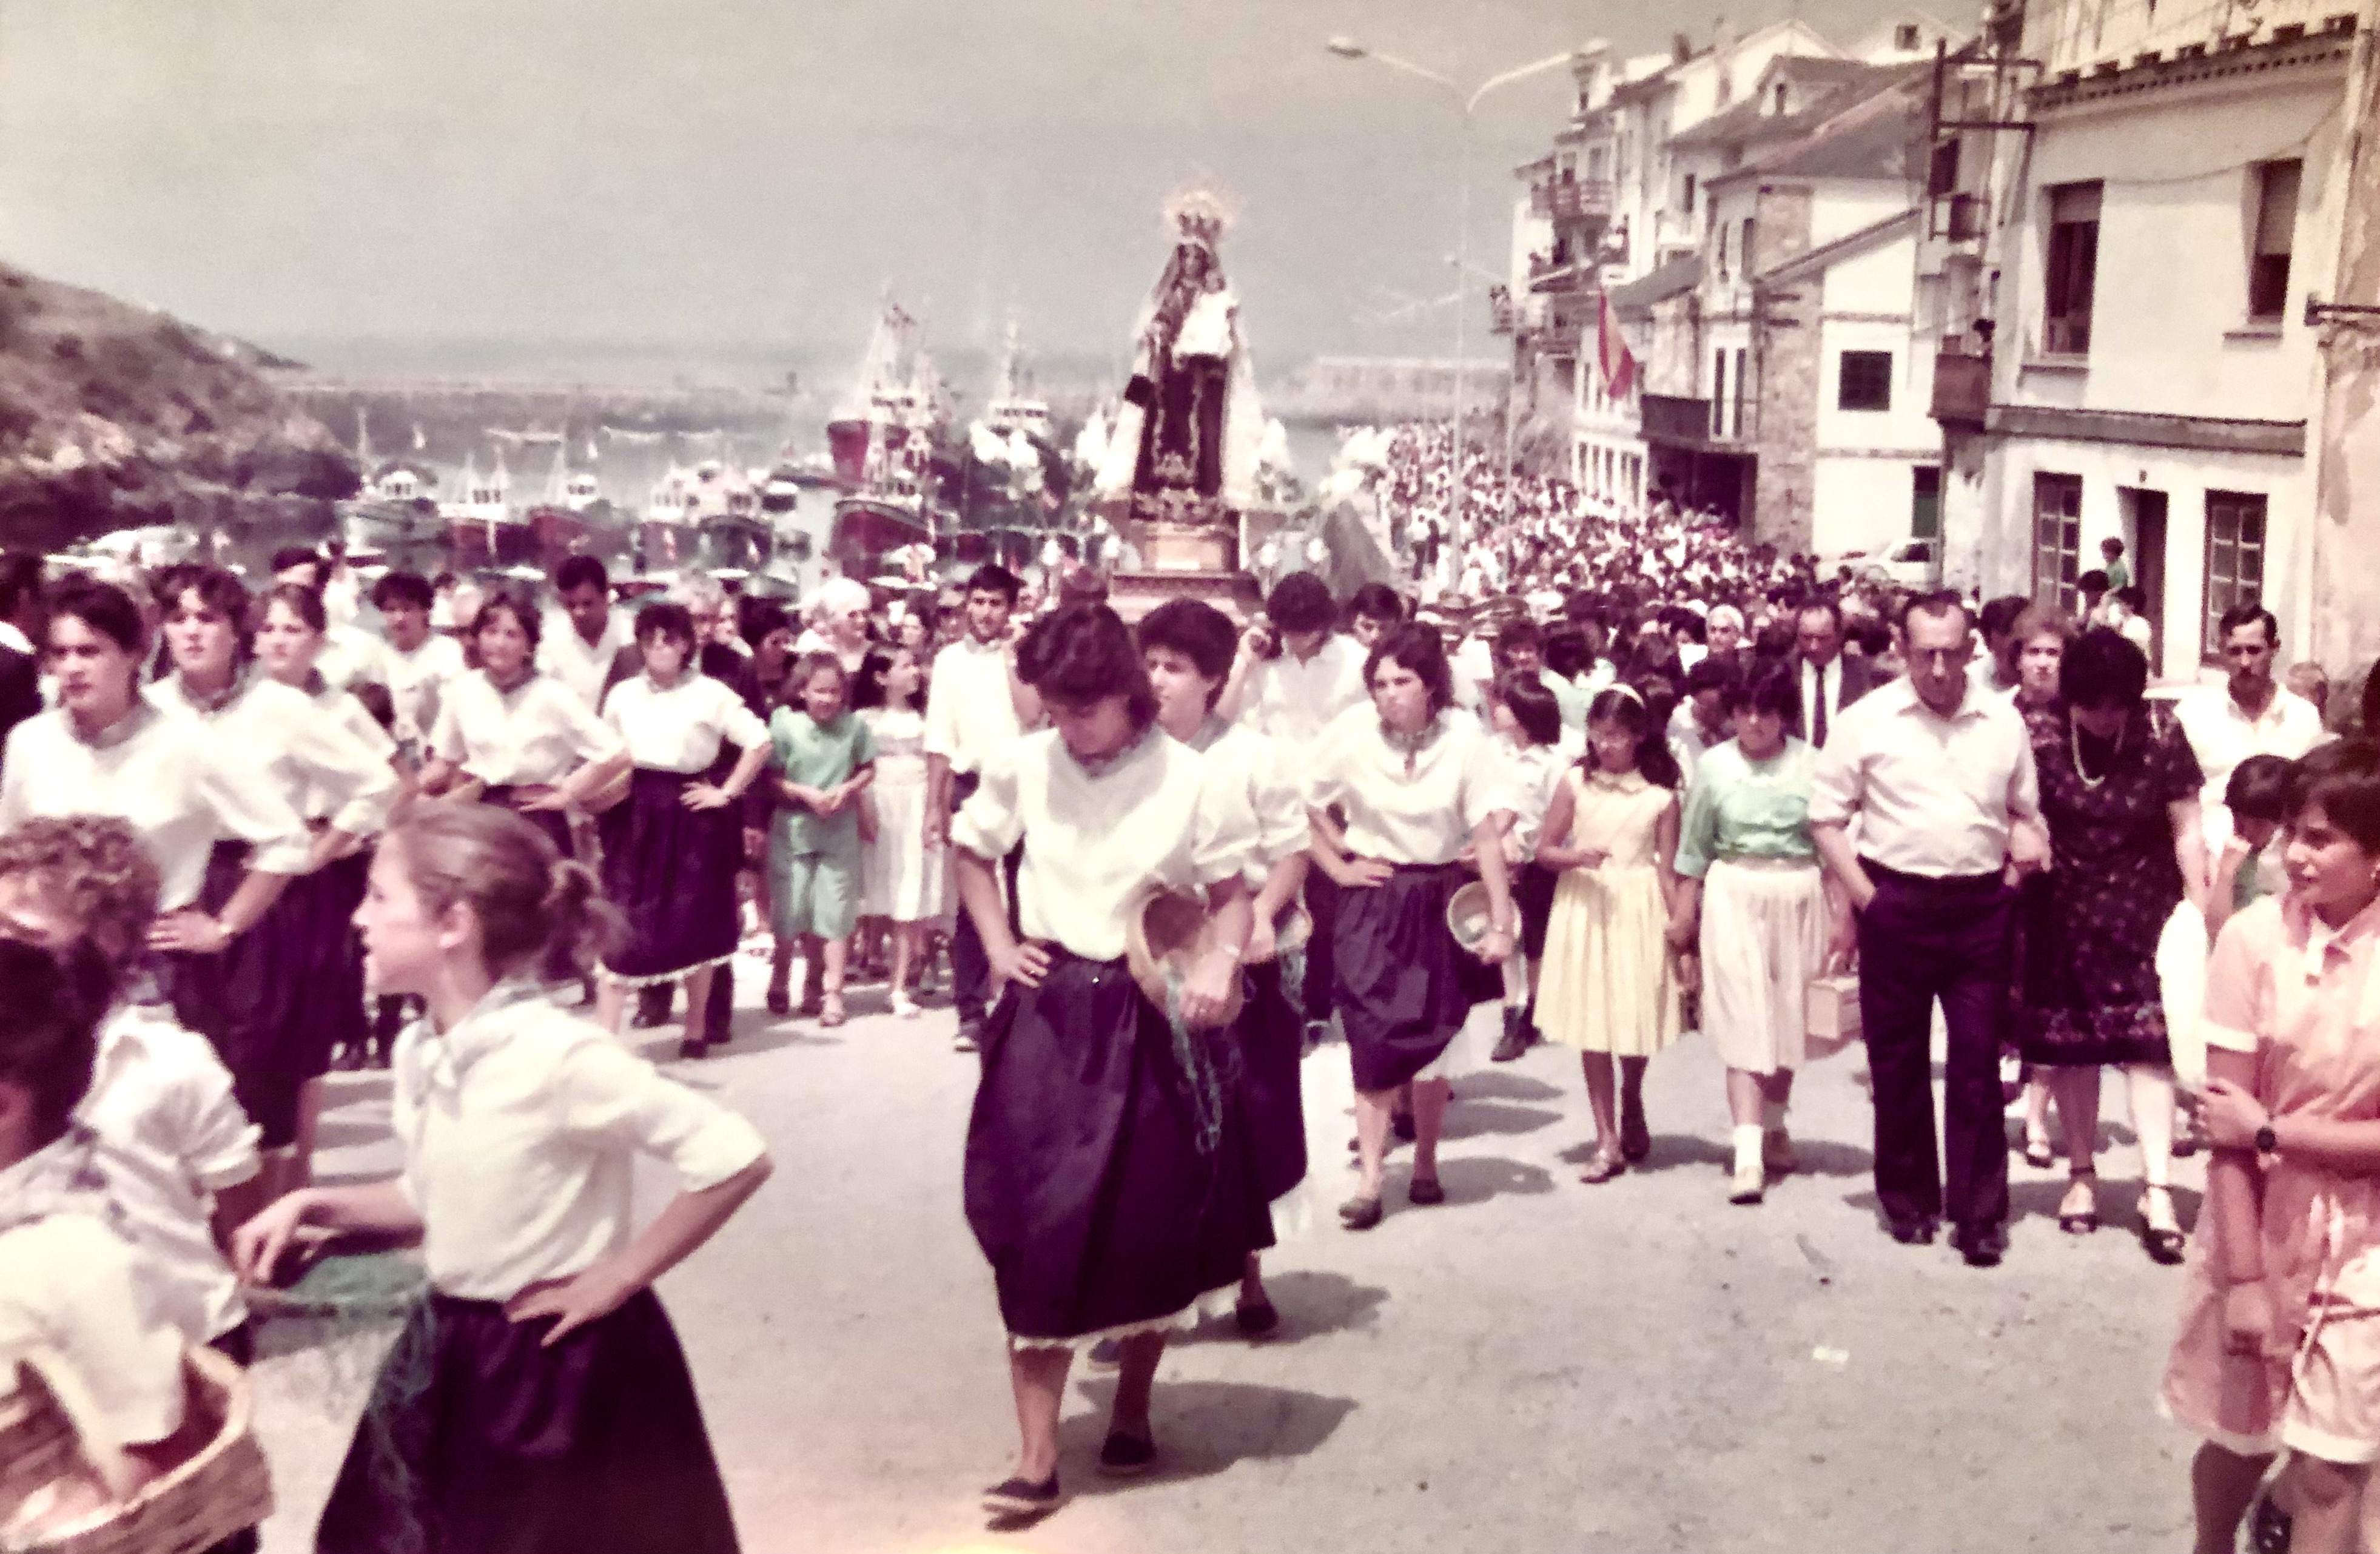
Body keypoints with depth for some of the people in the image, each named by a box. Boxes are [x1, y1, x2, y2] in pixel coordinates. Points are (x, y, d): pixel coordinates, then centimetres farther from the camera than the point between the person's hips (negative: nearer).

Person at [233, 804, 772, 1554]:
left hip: (564, 1366, -7)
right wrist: (314, 1206, 1)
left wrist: (618, 1277, -19)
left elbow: (735, 1158, -27)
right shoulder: (419, 1053, 0)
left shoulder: (560, 1055, -25)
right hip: (450, 1355, 8)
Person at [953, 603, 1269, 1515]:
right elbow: (970, 852, 14)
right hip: (1052, 1013, 1)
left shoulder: (1187, 780, -8)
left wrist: (1220, 963, -17)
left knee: (1155, 1227, 7)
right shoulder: (1023, 766, -3)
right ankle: (1037, 1457, 2)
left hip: (1153, 1020, 0)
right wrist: (998, 946, 3)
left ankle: (1131, 1413, 31)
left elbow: (1231, 893, 1)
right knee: (1043, 1227, -4)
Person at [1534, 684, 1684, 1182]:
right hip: (1585, 908, 1)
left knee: (1637, 1020, 5)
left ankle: (1631, 1105, 36)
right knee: (1592, 1026, 0)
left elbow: (1667, 869, -1)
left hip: (1639, 911, 0)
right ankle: (1607, 1140, 7)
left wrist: (1677, 919, -14)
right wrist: (1575, 856, -16)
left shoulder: (1661, 796, -1)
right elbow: (1544, 850, 4)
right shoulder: (1576, 783, 1)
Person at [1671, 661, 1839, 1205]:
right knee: (1745, 1018, -7)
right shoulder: (1714, 766, 0)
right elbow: (1693, 851, 7)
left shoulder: (1810, 764, -1)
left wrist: (1840, 914, 0)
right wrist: (1683, 918, 7)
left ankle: (1774, 1125, 33)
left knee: (1788, 1016, 11)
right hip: (1734, 897, -1)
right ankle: (1748, 1154, -12)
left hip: (1798, 896, 1)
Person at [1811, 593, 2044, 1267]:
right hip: (1896, 903, -1)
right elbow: (1827, 817, 1)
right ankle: (1908, 1202, 23)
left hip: (1981, 906, 1)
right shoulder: (1867, 720, -2)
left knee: (1978, 1062, 2)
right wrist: (1862, 895, -5)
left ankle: (1979, 1214, 9)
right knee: (1898, 1060, 8)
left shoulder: (2004, 722, 6)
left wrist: (2027, 837, -4)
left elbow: (2024, 809, 18)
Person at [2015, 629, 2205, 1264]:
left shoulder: (2161, 734, -8)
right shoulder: (2042, 740, -8)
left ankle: (2157, 1188, -8)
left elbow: (2186, 831, -4)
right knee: (2071, 1044, 7)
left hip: (2144, 911, -1)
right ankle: (2081, 1175, 22)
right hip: (2065, 913, 1)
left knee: (2147, 1043, -8)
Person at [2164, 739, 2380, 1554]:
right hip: (2260, 1227, 0)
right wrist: (2244, 1276, -13)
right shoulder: (2256, 938, -14)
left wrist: (2269, 1132, -18)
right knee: (2238, 1438, 15)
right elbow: (2227, 1128, -12)